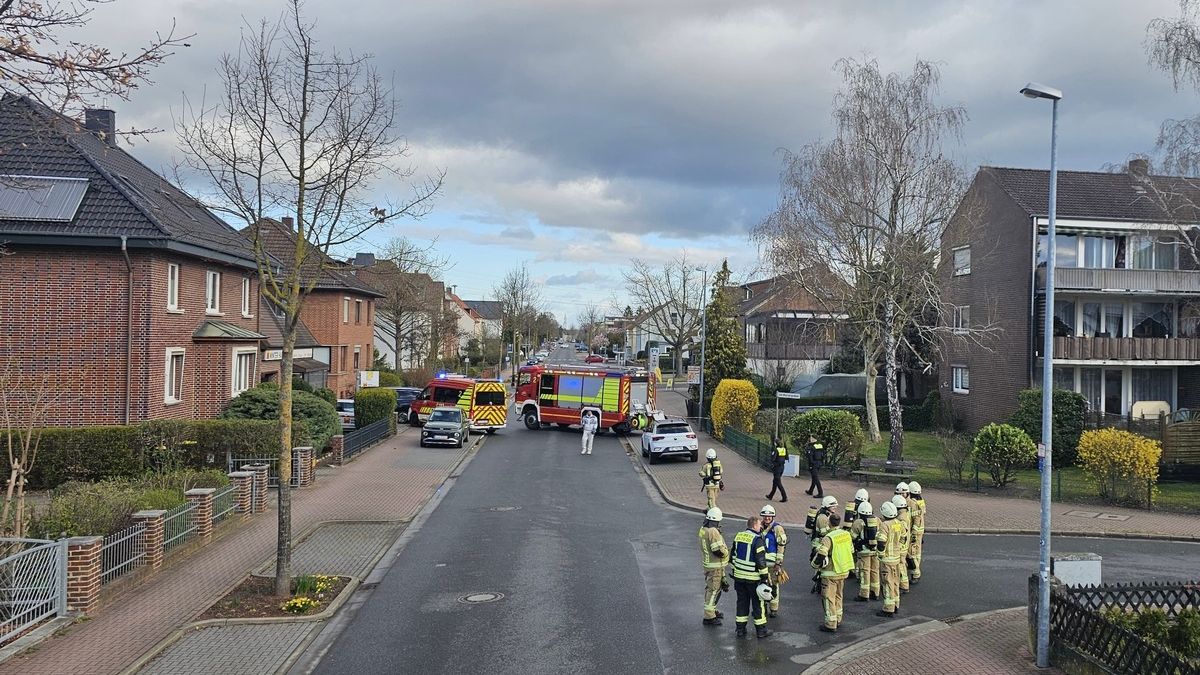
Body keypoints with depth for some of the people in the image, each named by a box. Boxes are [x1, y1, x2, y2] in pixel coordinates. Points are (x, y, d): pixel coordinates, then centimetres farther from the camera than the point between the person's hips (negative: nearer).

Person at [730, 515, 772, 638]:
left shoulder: (738, 536, 5)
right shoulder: (757, 540, -17)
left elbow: (733, 555, 13)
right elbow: (761, 561, -18)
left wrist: (734, 571, 22)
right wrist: (764, 577, -12)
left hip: (739, 576, 6)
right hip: (753, 577, -6)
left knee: (742, 601, 14)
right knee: (758, 603, 5)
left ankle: (740, 628, 17)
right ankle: (761, 630, 12)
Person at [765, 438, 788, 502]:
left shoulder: (776, 450, -17)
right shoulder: (784, 449, 3)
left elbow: (772, 459, -20)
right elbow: (786, 458, 8)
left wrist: (772, 463, 0)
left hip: (776, 467, -8)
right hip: (782, 467, 8)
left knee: (778, 483, -2)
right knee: (775, 481, 20)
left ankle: (784, 497, -9)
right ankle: (771, 495, 32)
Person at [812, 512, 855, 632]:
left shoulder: (828, 538, -21)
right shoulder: (846, 534, 2)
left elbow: (820, 555, -22)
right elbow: (851, 551, 14)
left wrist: (815, 565, -3)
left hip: (831, 573, -7)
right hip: (844, 571, 7)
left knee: (828, 598, 2)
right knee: (838, 595, 22)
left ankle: (831, 625, 4)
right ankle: (838, 619, 33)